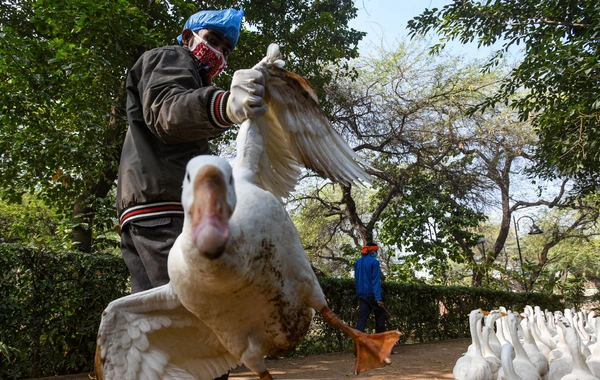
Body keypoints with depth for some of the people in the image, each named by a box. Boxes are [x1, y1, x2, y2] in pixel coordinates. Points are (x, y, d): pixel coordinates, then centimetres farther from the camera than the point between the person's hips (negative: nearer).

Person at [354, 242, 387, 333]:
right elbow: (376, 280, -17)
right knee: (380, 319, 10)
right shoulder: (374, 262, -10)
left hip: (362, 294, 5)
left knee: (361, 319, 2)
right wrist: (378, 298, -20)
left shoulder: (357, 262, 10)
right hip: (373, 294, -5)